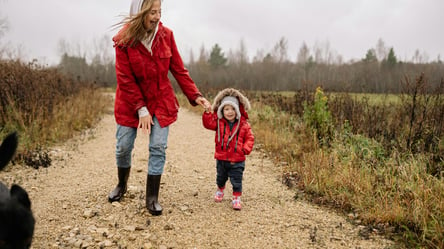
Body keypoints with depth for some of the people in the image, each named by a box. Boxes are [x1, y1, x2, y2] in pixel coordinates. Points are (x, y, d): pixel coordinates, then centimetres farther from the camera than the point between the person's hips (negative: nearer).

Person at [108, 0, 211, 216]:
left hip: (161, 100, 1)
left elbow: (179, 69, -4)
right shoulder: (124, 40, -15)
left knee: (158, 147, -4)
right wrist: (141, 109, -17)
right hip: (130, 101, -1)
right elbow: (125, 79, -14)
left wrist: (195, 96, -12)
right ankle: (122, 185, 35)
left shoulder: (166, 35, -9)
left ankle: (152, 197, 8)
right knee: (123, 146, 7)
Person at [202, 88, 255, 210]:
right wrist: (208, 113, -29)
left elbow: (250, 138, -1)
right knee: (221, 177, 22)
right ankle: (220, 189, 48)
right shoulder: (219, 122, -2)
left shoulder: (244, 124, -5)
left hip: (237, 160, -2)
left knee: (236, 180, 1)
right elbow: (207, 123, -14)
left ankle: (236, 197, 15)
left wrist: (245, 149, -14)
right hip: (221, 158, 2)